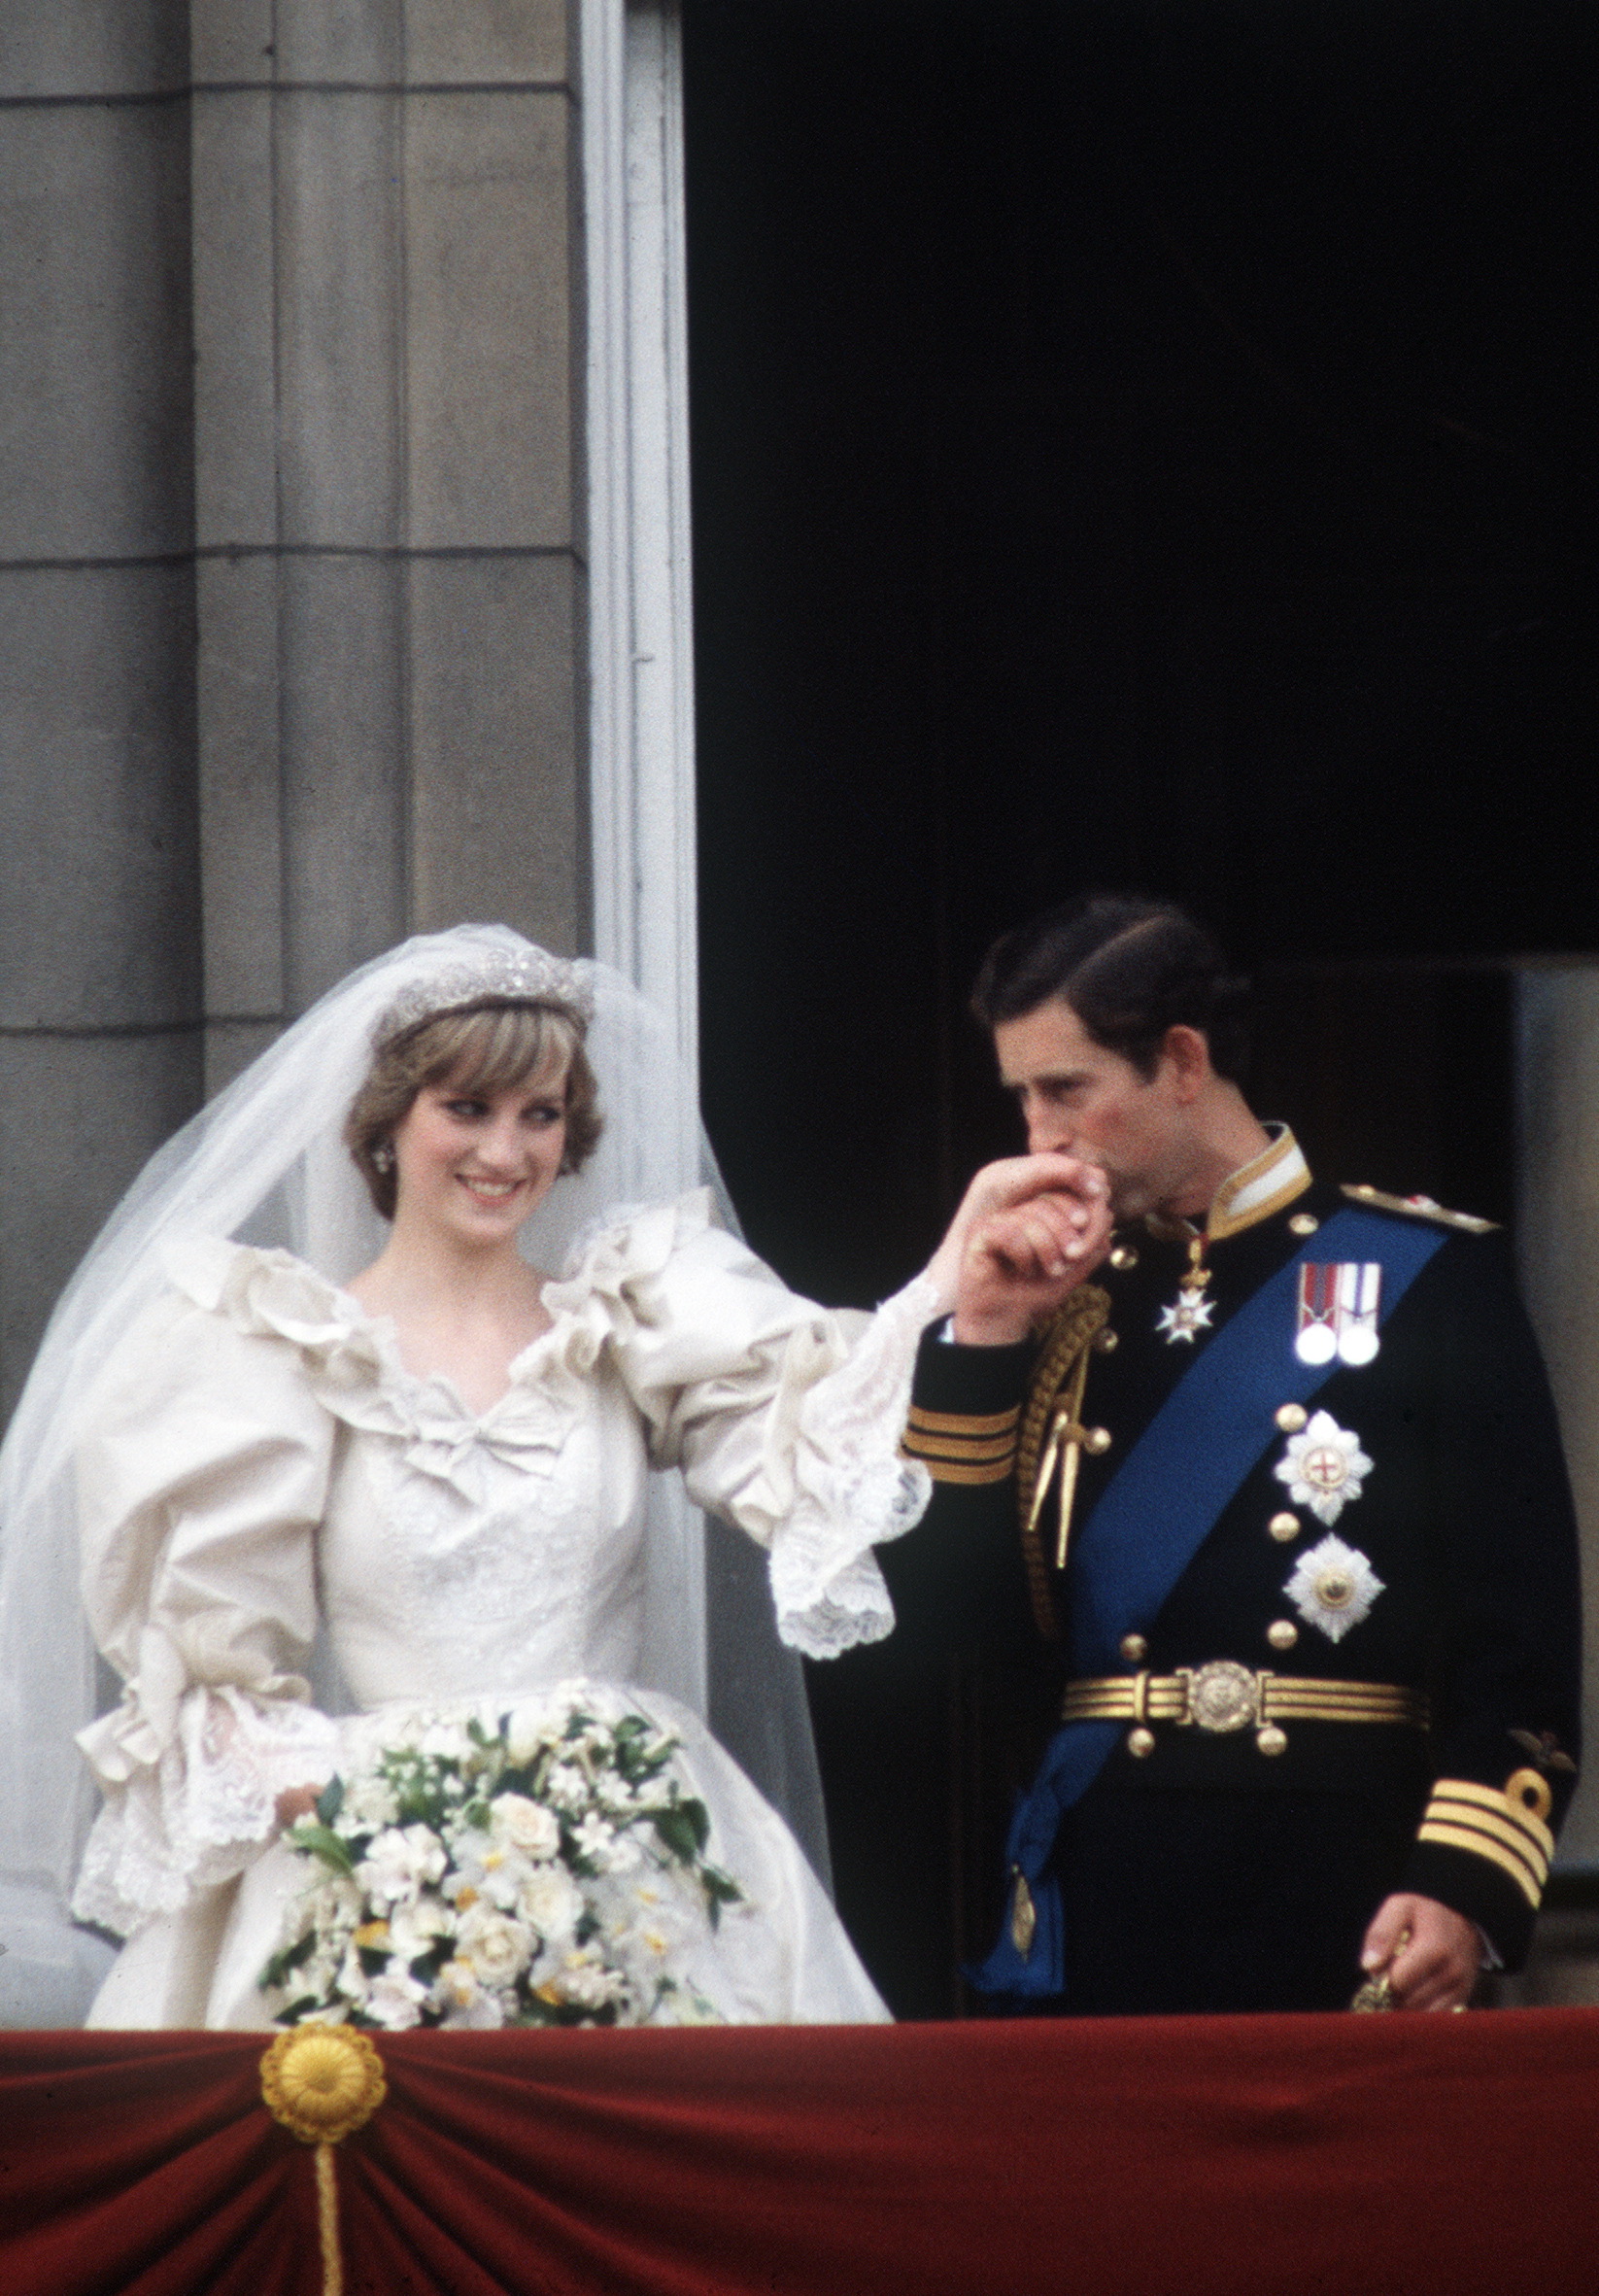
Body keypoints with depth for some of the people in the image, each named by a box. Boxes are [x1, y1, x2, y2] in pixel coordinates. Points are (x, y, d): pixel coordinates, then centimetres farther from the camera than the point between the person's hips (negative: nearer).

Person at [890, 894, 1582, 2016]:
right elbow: (949, 1611, 6)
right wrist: (986, 1336, 0)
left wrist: (1461, 1883, -17)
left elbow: (1523, 1633, -5)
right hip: (1095, 1914, 4)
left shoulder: (1427, 1280, 0)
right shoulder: (1071, 1306, 14)